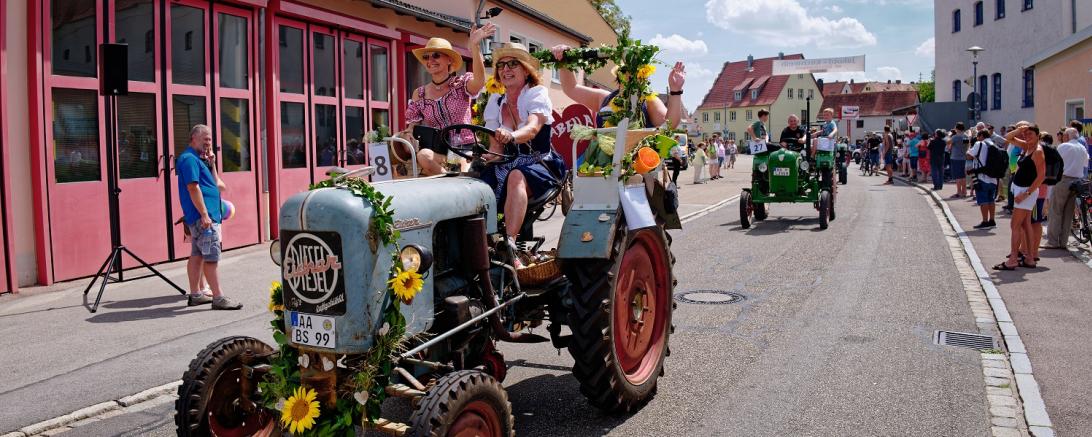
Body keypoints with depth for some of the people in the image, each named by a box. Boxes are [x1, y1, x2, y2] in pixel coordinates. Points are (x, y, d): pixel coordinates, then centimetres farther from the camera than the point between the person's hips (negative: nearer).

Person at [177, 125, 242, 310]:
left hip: (201, 217, 11)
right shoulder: (189, 159, -12)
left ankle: (195, 294, 20)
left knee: (197, 255, 13)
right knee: (211, 257, -10)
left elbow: (215, 183, 23)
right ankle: (218, 298, -9)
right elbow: (193, 188, -20)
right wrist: (204, 214, -23)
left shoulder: (196, 159, 20)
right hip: (202, 216, -11)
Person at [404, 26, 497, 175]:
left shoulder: (461, 85, 3)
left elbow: (479, 81, -20)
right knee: (423, 156, -31)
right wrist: (407, 136, -13)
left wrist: (474, 46, -32)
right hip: (437, 153, 3)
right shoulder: (419, 94, 13)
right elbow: (412, 125, 13)